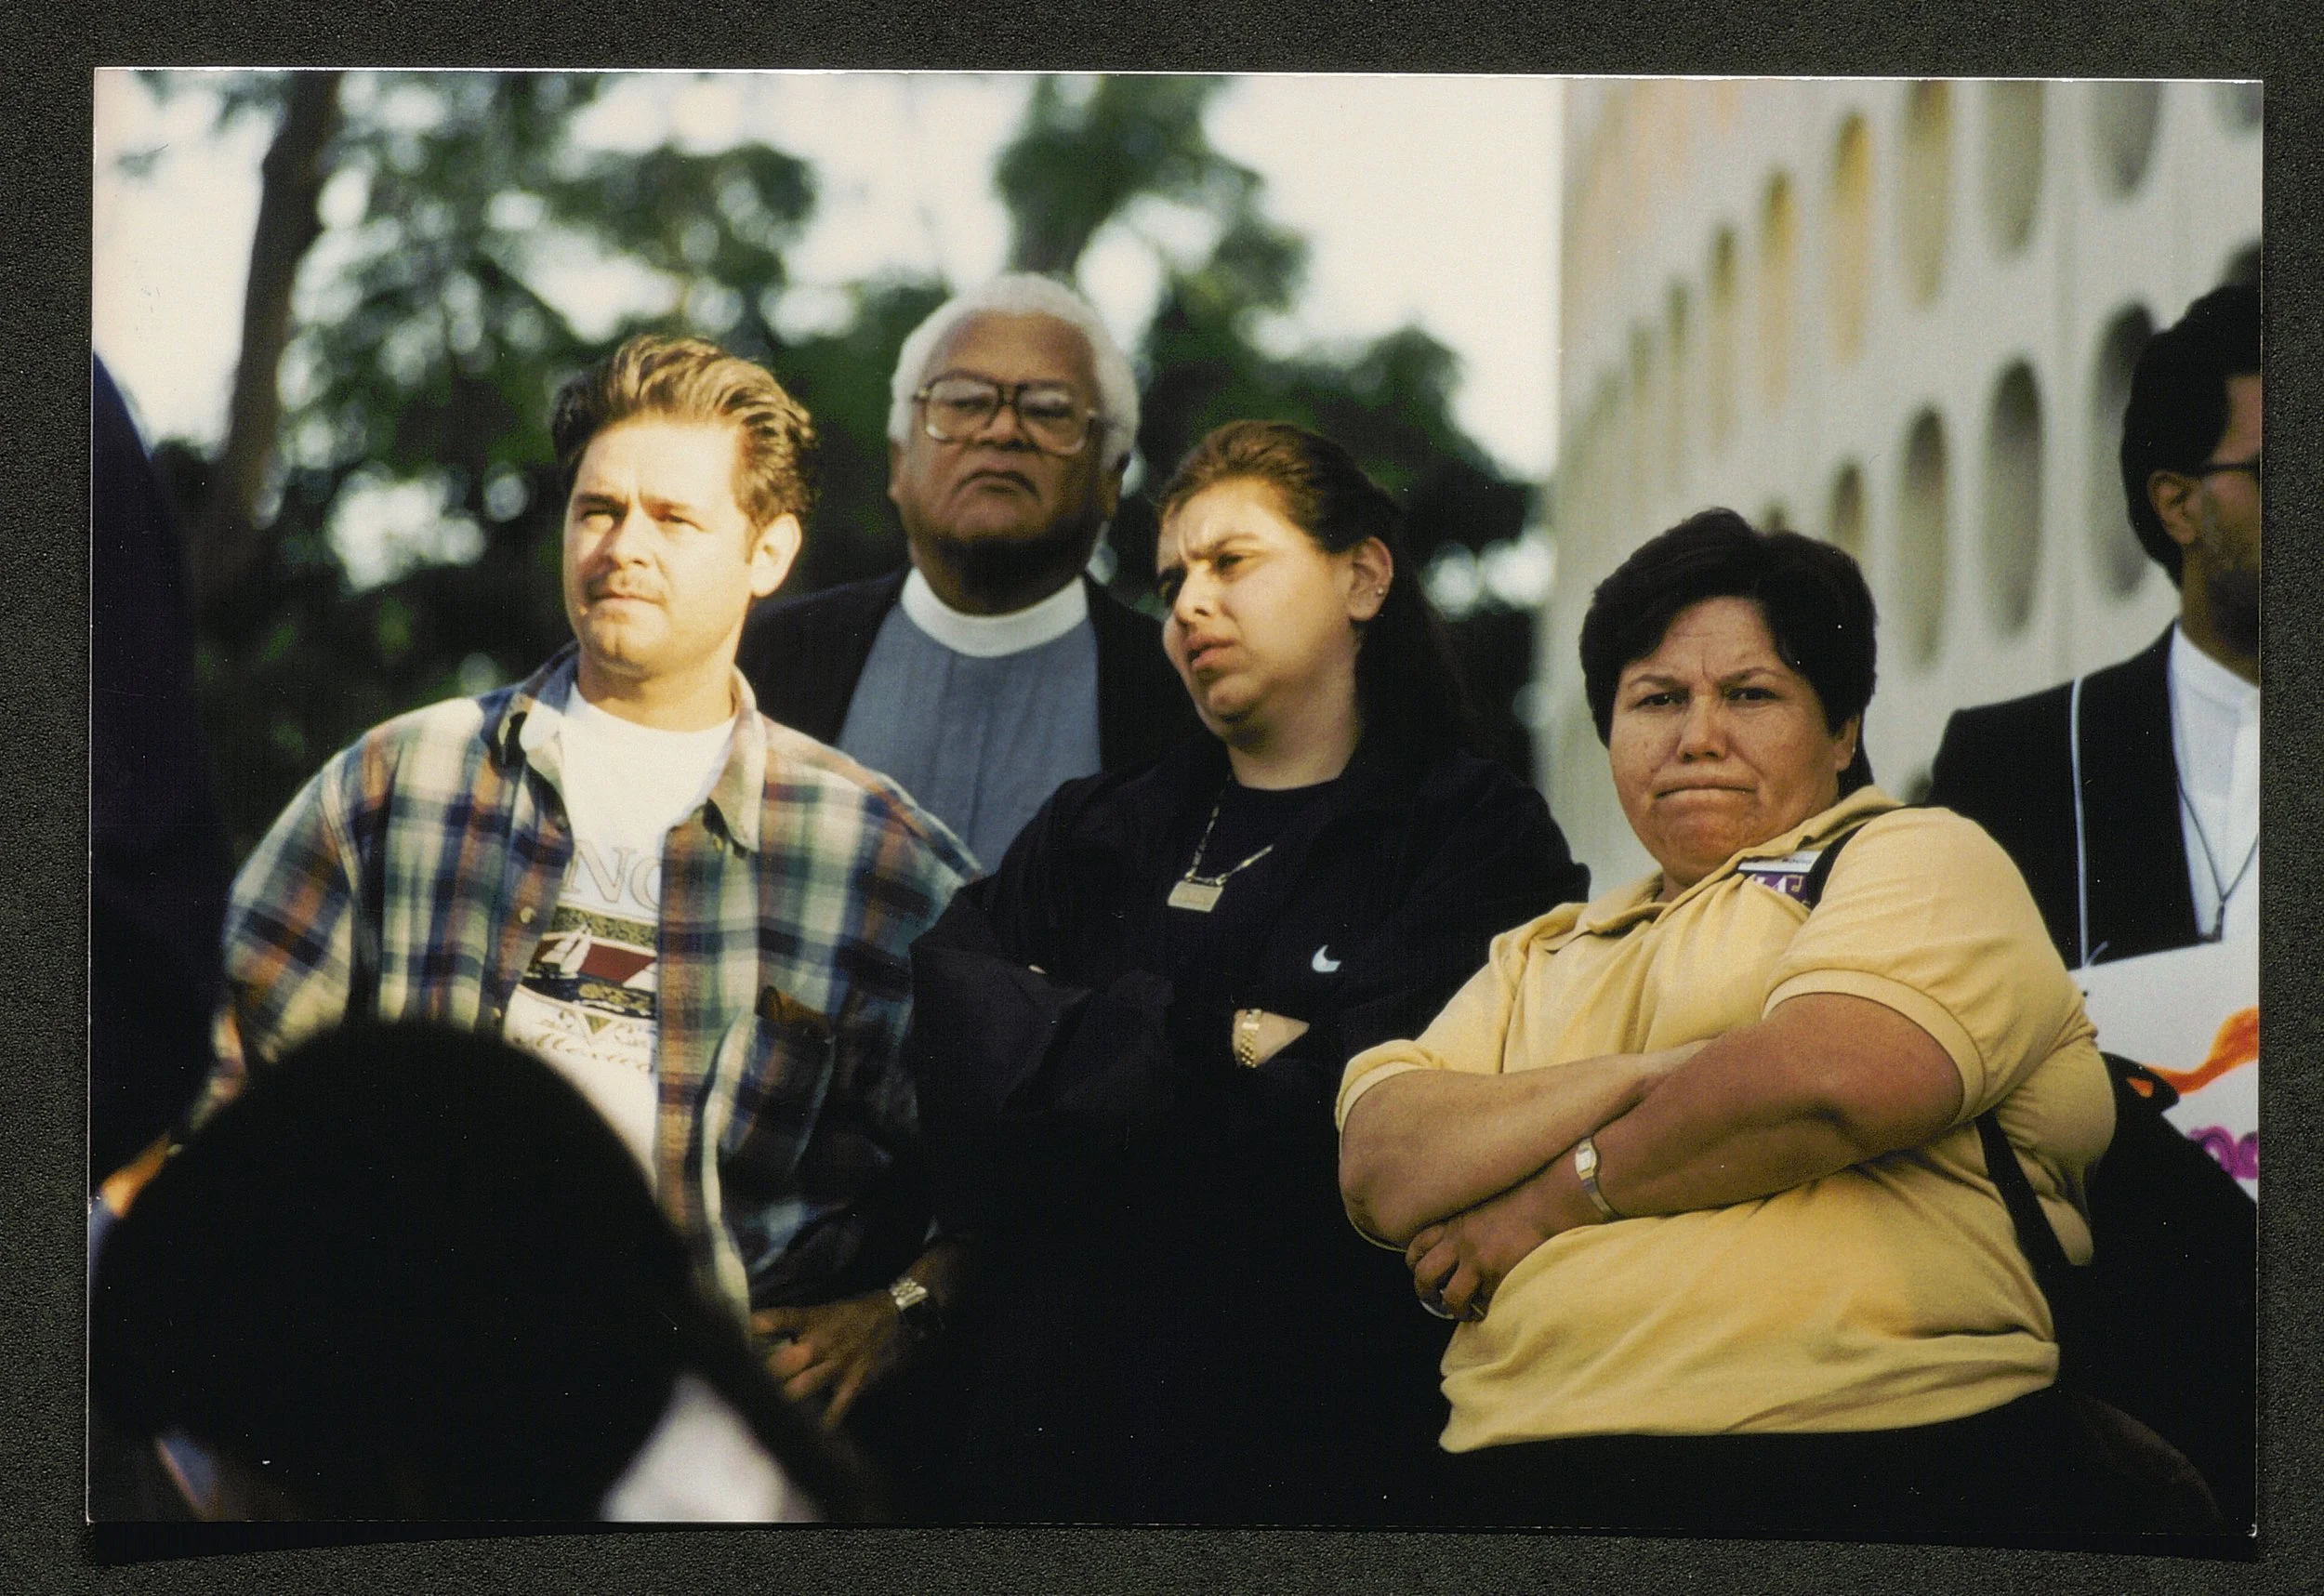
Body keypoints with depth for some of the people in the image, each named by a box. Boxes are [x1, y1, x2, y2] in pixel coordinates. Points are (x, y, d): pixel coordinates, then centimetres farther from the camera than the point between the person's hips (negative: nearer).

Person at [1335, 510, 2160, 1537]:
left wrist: (1553, 1199, 4)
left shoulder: (1923, 861, 13)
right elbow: (1379, 1170, 11)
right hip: (1524, 1481, 5)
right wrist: (1643, 1079, -3)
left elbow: (1832, 1082, -8)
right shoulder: (1542, 960, 29)